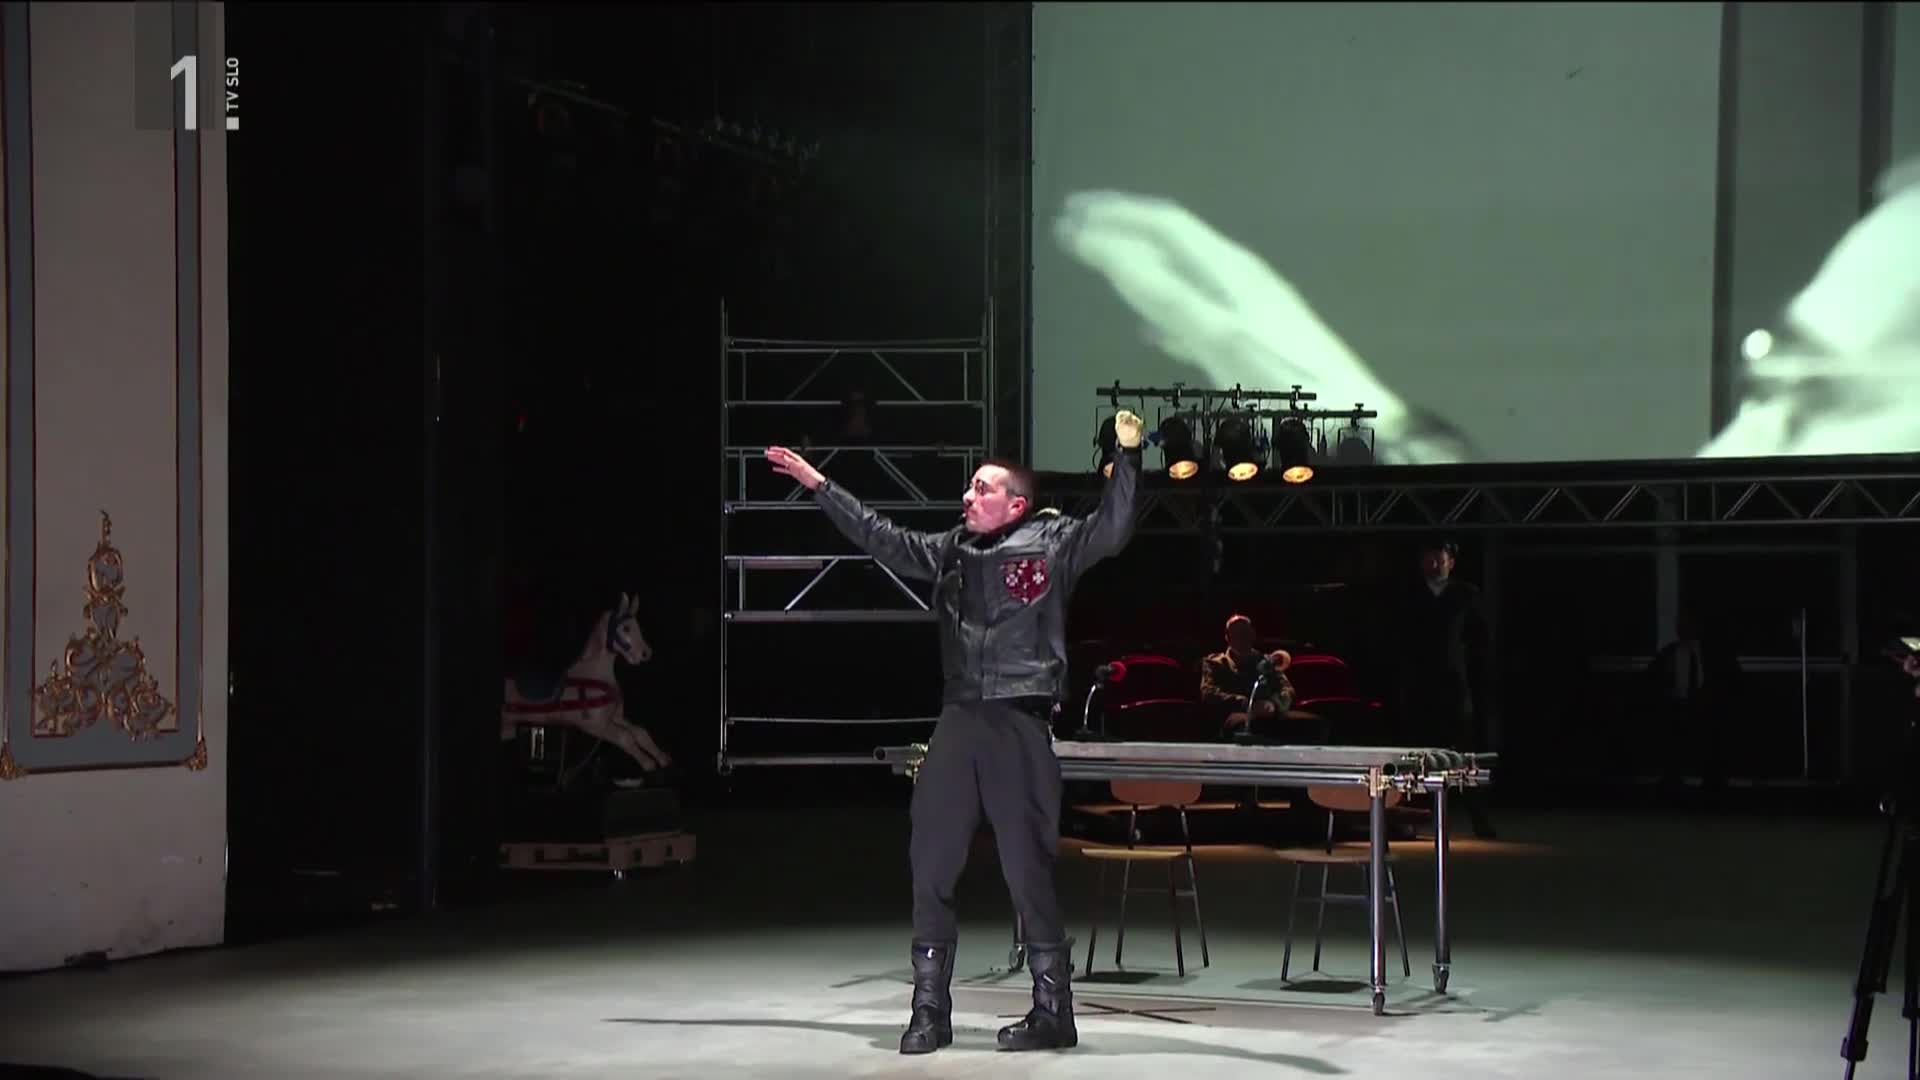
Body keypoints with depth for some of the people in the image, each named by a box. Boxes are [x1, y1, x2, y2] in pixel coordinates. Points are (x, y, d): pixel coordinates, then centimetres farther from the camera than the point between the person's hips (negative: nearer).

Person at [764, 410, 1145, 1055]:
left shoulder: (1052, 543, 0)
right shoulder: (952, 551, 16)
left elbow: (1111, 531, -12)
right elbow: (882, 540, 24)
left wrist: (1127, 455, -21)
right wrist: (818, 485, 25)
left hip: (1021, 724, -6)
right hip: (958, 723, 6)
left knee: (1027, 870, -3)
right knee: (931, 866, 5)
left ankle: (1053, 1012, 7)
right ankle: (930, 1011, 13)